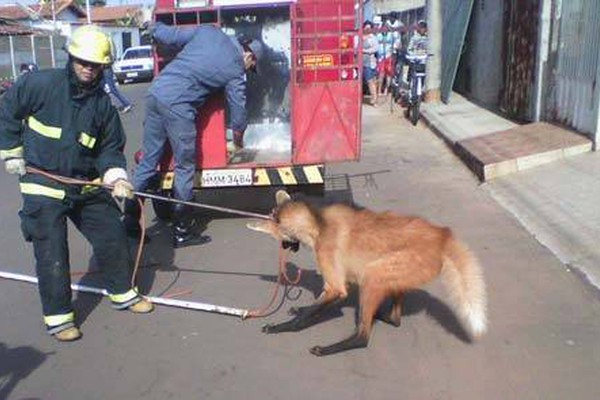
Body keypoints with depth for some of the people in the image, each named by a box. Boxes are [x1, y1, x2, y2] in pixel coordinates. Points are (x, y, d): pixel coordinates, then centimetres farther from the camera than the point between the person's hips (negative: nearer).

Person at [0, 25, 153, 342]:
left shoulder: (102, 104, 1)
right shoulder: (39, 84, -10)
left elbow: (110, 148, 5)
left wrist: (116, 176, -13)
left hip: (87, 186, 4)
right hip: (43, 187, -4)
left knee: (113, 236, 8)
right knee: (52, 253, -1)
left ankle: (122, 293, 29)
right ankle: (58, 316, 13)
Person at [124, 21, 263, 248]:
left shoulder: (209, 32, 13)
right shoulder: (236, 71, 3)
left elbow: (169, 36, 14)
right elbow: (238, 110, 11)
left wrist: (153, 28, 37)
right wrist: (238, 142, 29)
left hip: (156, 92, 7)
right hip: (178, 107, -6)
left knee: (148, 162, 13)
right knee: (185, 168, 6)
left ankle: (130, 221, 20)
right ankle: (182, 232, 13)